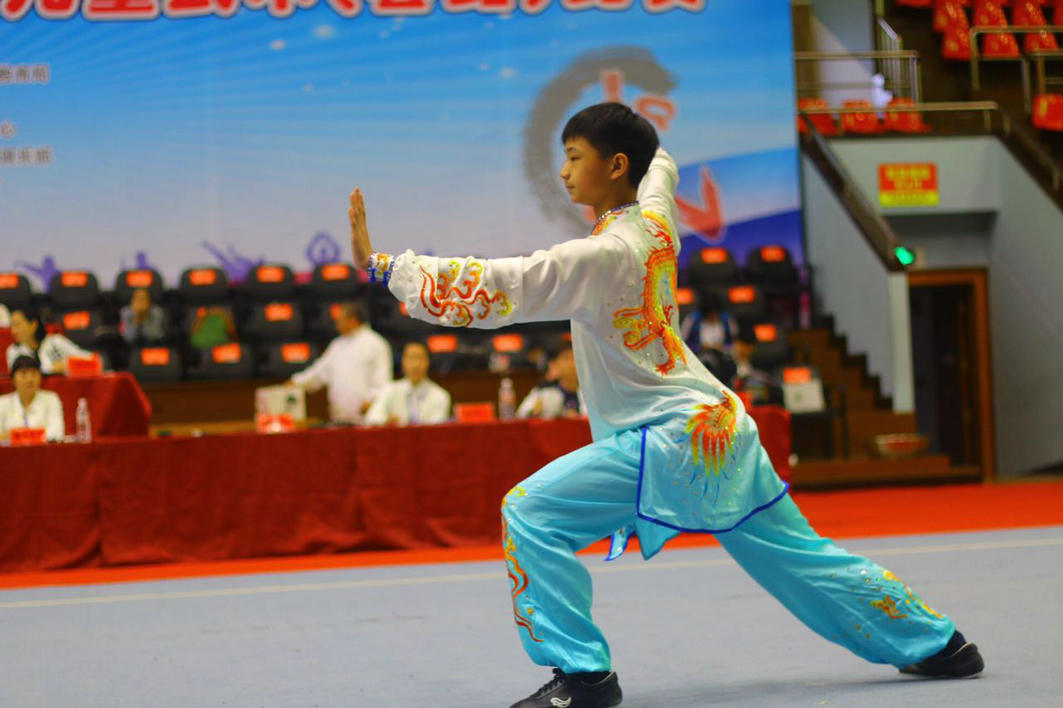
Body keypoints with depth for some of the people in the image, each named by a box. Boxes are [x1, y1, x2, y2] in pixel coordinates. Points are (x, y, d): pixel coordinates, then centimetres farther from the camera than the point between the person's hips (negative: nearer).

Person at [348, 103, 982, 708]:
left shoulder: (602, 255, -18)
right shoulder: (657, 217, 4)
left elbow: (492, 290, -22)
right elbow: (660, 163, 29)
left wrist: (381, 264, -21)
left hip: (670, 443, -9)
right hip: (720, 427, 9)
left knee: (530, 515, -11)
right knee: (797, 556, 20)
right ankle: (935, 642, 31)